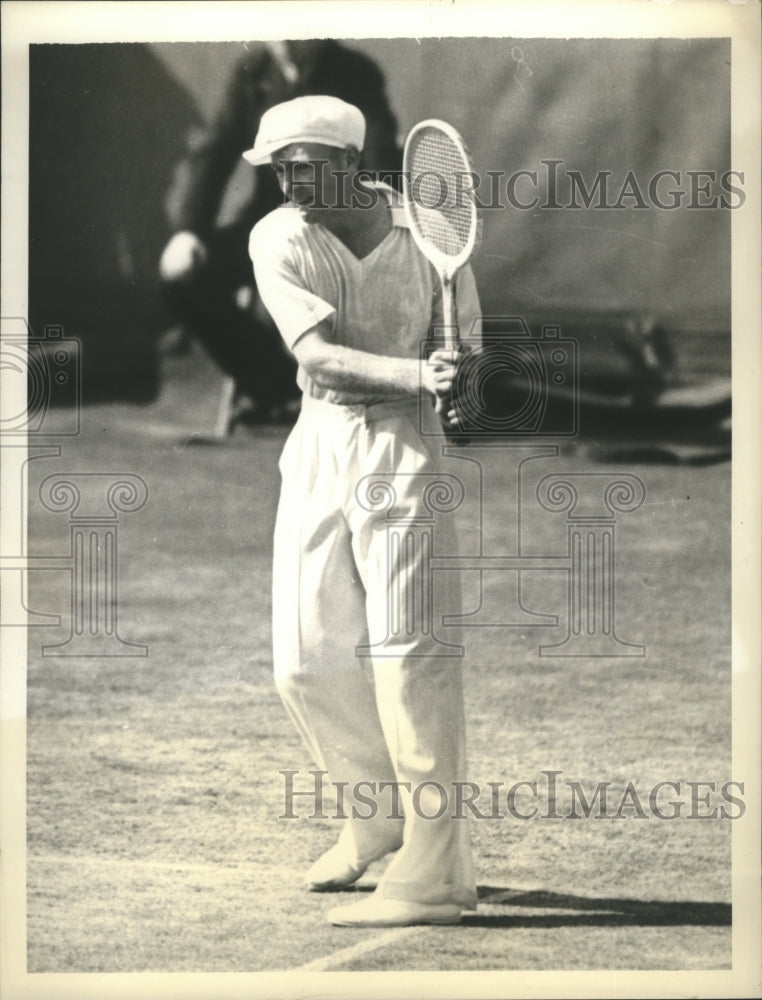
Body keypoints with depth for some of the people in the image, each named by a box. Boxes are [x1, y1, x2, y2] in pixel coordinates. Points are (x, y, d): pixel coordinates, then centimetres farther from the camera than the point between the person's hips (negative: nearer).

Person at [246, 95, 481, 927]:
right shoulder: (279, 240, -5)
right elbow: (316, 354, -17)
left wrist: (457, 391, -19)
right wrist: (414, 372, -32)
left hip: (403, 441, -3)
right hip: (319, 443, 3)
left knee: (408, 650, -11)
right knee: (306, 657, 5)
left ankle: (432, 871, -12)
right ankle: (375, 809, 31)